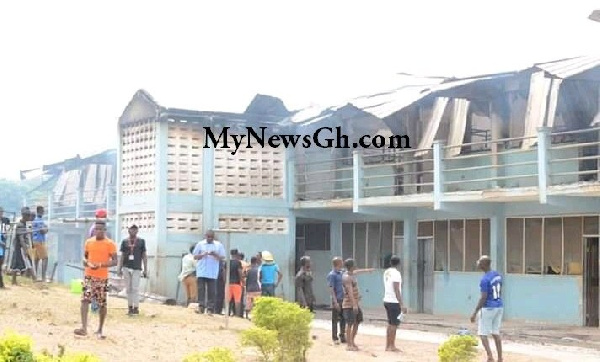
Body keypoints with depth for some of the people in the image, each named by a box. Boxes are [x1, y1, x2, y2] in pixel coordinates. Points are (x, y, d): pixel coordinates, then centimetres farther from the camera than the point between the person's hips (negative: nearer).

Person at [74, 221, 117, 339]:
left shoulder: (110, 244, -5)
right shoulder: (89, 242, 7)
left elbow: (114, 261, -7)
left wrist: (100, 265, -21)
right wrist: (86, 262, -6)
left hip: (102, 278, -2)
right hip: (89, 276, 3)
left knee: (102, 304, 4)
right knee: (85, 300, -13)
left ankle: (100, 330, 18)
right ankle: (84, 328, -18)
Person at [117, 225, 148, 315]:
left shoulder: (141, 241, 5)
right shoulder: (124, 242, 9)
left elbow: (144, 256, 5)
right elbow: (122, 256, 12)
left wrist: (145, 269, 1)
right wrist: (119, 268, 6)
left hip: (137, 268, -2)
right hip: (126, 268, 3)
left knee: (135, 288, -7)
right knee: (128, 288, 6)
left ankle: (136, 308, -5)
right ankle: (130, 307, 11)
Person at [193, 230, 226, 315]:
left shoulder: (219, 245, 6)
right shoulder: (200, 244, 7)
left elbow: (222, 257, 4)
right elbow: (195, 256, 7)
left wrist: (215, 255, -15)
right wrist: (202, 255, -13)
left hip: (213, 273, 0)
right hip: (201, 272, 0)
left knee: (212, 291, -1)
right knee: (201, 290, -4)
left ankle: (210, 308, 2)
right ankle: (201, 306, -3)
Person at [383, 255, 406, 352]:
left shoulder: (386, 272, 11)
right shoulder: (396, 273, -14)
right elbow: (396, 290, -18)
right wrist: (401, 305, -18)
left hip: (386, 300, 8)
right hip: (394, 302, -8)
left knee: (390, 324, 14)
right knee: (394, 324, -3)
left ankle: (388, 346, 16)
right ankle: (392, 346, 0)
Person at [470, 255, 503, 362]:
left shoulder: (485, 279, -19)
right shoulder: (498, 275, 6)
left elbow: (483, 298, -20)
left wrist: (475, 313, -17)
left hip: (488, 308, -8)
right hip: (499, 306, 8)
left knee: (483, 334, 2)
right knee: (496, 333, 14)